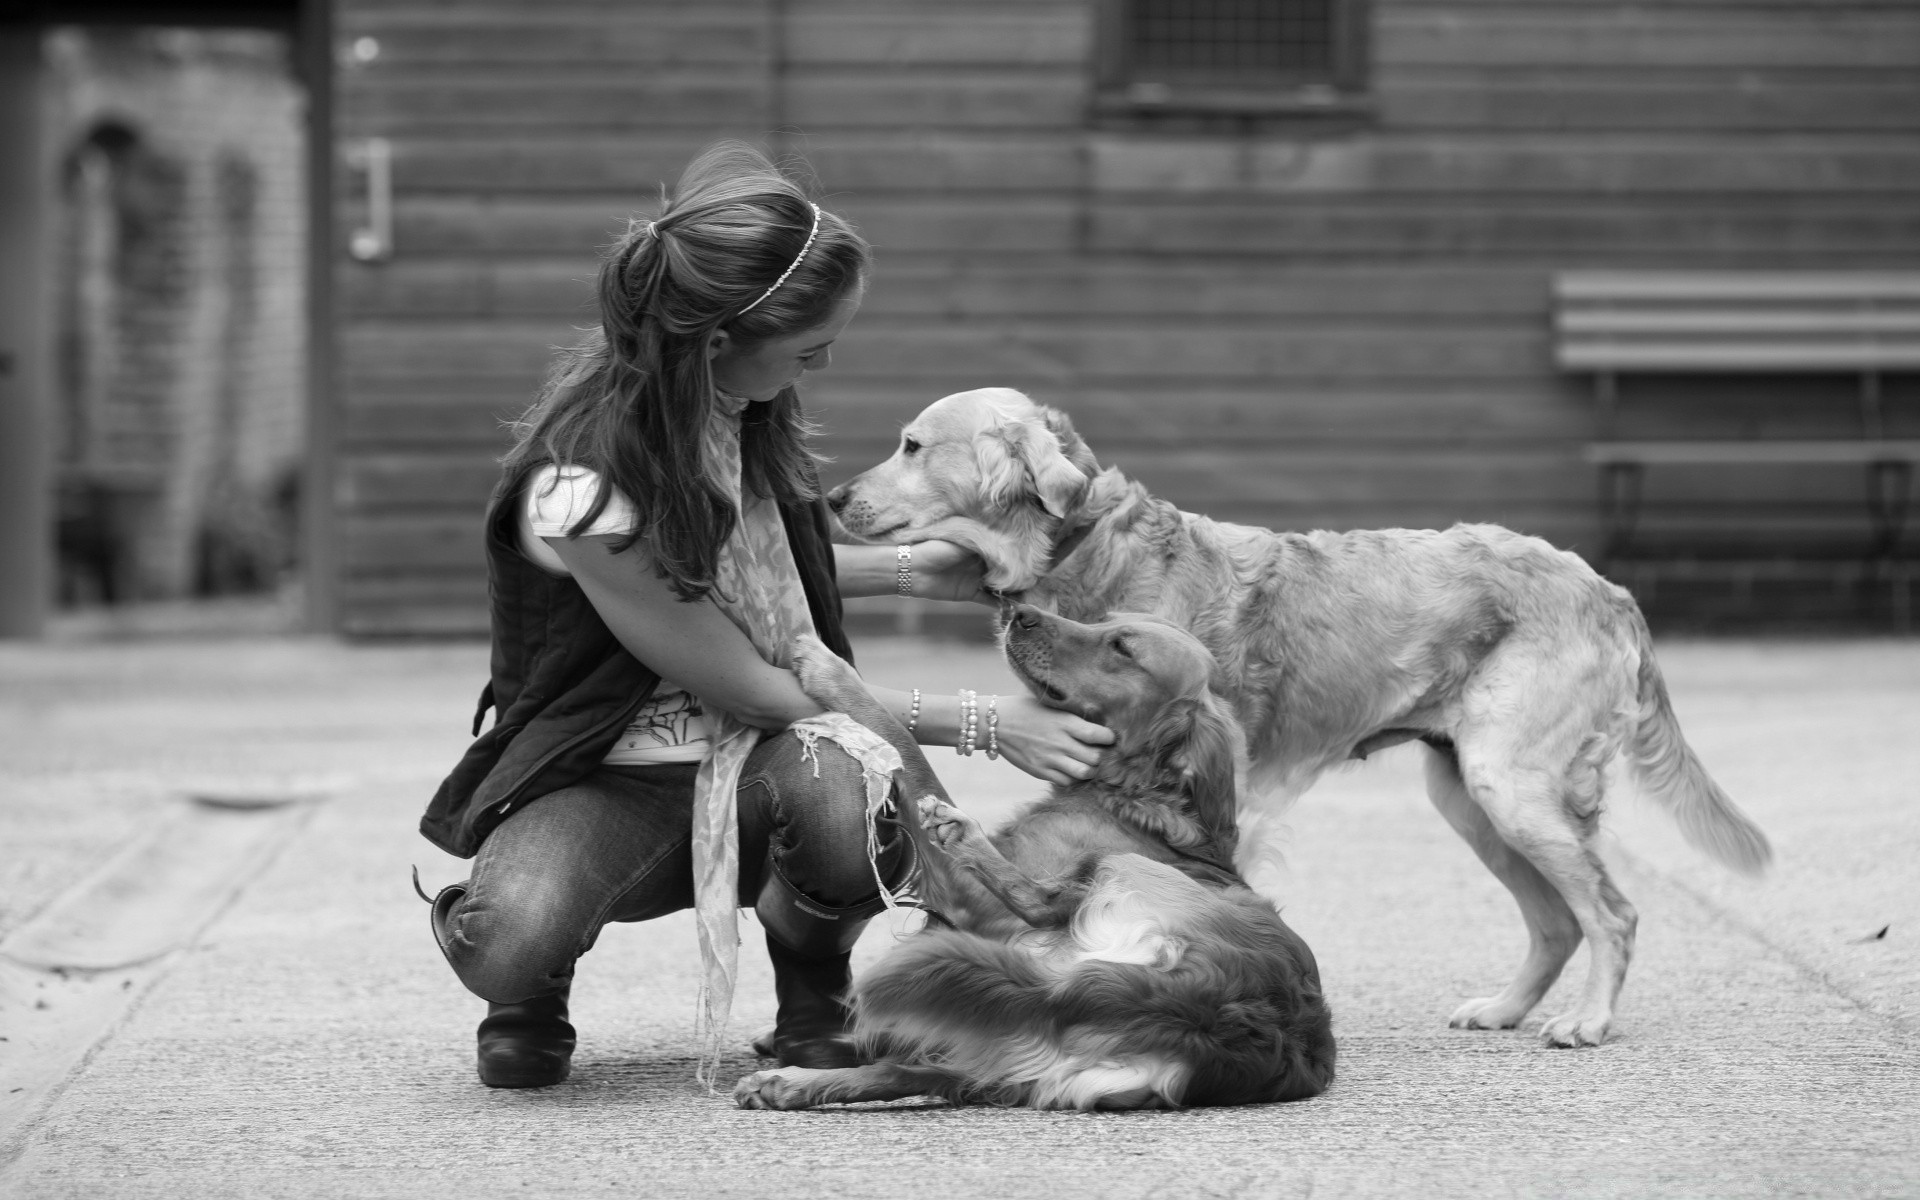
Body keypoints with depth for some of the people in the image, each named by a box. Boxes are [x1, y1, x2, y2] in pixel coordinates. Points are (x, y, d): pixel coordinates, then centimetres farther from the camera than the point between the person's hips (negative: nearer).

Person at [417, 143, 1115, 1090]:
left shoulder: (740, 410, -6)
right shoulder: (583, 491, -28)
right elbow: (753, 690, -19)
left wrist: (903, 568, 6)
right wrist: (983, 726, -16)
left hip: (761, 759, 5)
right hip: (607, 779, -5)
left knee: (847, 794, -34)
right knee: (510, 946, -38)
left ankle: (815, 999, 0)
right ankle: (531, 986, 2)